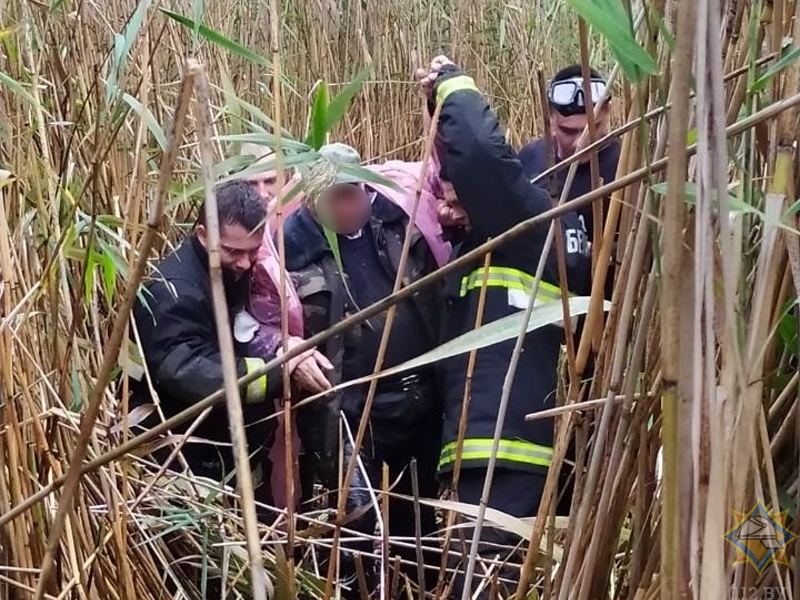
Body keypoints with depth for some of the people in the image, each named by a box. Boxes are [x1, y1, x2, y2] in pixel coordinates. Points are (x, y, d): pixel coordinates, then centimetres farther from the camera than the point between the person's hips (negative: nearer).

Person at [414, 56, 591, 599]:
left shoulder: (533, 228, -5)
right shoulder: (480, 245, 22)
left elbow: (481, 151, -18)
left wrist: (456, 84, -3)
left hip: (509, 450, -10)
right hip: (482, 449, 10)